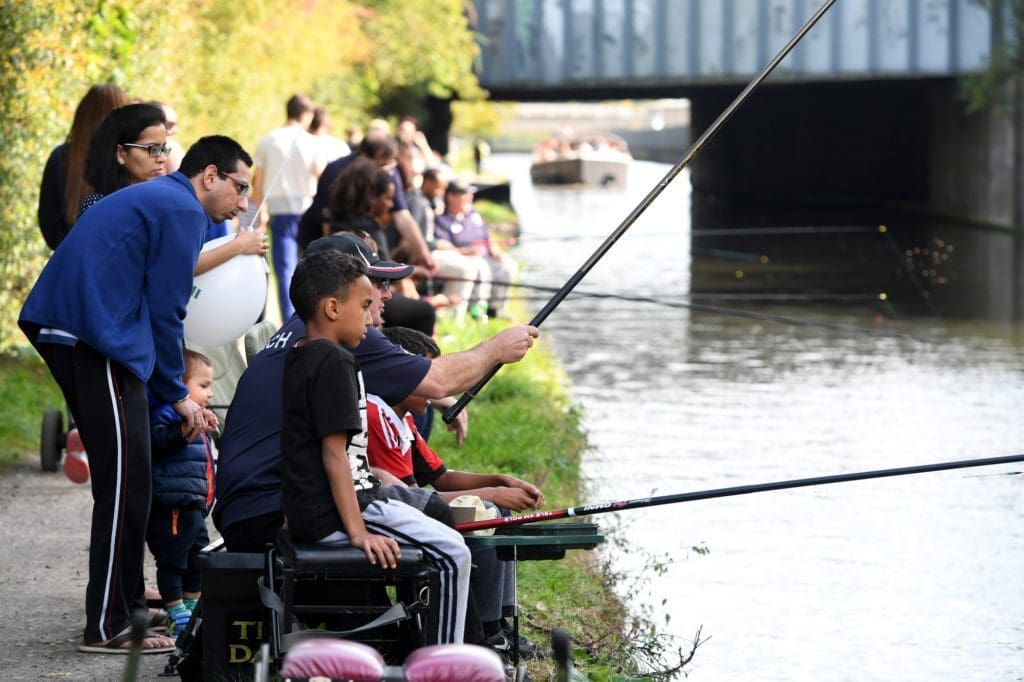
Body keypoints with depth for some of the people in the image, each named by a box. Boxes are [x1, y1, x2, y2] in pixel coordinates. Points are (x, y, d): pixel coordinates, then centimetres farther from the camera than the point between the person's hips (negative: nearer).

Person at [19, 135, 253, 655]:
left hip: (58, 329, 10)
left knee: (121, 478, 18)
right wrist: (177, 394, 4)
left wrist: (174, 392, 25)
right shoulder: (183, 210, -3)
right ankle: (107, 627, -8)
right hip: (98, 340, -10)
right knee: (125, 483, -8)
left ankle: (127, 601, 26)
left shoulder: (148, 198, 28)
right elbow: (165, 309, -6)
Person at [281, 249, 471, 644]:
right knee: (450, 552, -9)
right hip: (330, 517, -11)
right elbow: (334, 452, -21)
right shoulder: (333, 362, -15)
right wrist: (357, 530, -22)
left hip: (309, 512, 11)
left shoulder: (297, 358, 15)